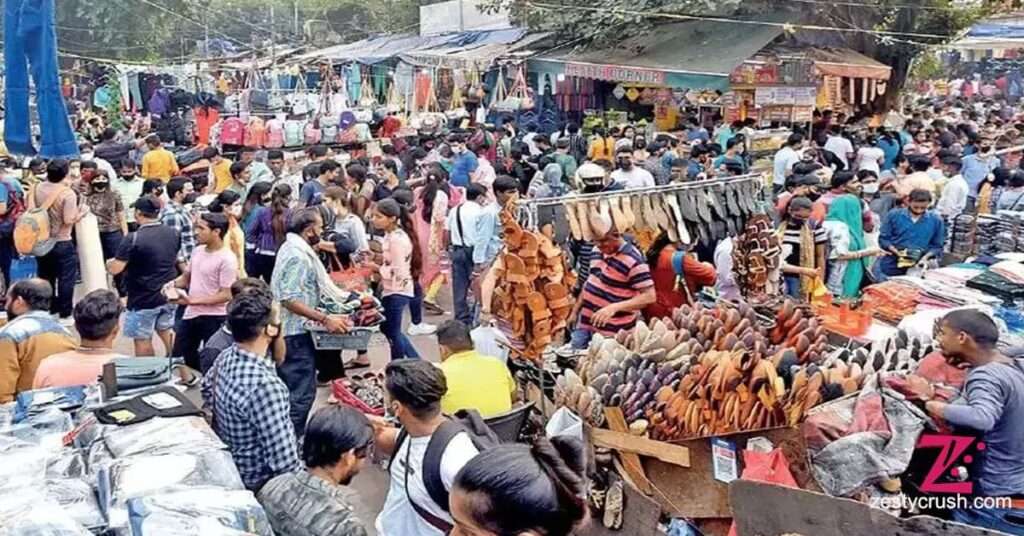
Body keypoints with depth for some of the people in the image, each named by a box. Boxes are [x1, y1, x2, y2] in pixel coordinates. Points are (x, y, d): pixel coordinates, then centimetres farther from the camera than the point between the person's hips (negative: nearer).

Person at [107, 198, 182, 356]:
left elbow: (114, 269, -18)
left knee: (142, 340, 7)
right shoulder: (174, 233, -3)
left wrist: (108, 263, 2)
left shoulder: (133, 239, -21)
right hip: (168, 294, 6)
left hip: (143, 299, -6)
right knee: (167, 331, 24)